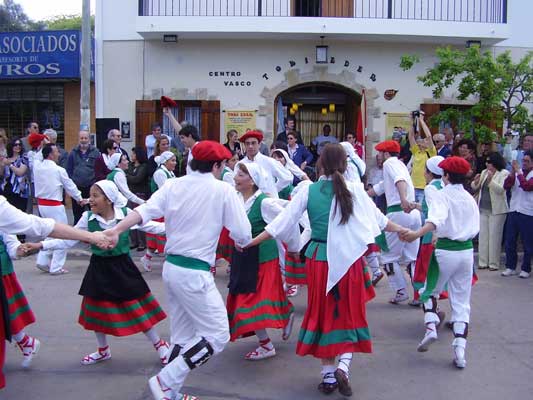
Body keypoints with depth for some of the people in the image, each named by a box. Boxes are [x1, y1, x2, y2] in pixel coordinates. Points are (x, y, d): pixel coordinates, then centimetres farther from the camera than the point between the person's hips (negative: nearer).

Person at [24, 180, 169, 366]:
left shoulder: (126, 213, -13)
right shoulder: (88, 218, -8)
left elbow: (149, 226, -5)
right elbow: (68, 240, -3)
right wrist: (40, 245, -11)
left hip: (122, 267, -3)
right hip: (99, 269, 3)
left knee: (137, 308, 2)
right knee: (98, 310, 15)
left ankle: (159, 344, 23)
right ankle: (103, 350, 38)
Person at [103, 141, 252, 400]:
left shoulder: (173, 186, 4)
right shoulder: (223, 190, -8)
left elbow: (146, 210, -12)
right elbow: (243, 235, -9)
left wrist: (116, 230, -21)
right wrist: (240, 242, 13)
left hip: (171, 267, 7)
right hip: (195, 273, -7)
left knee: (181, 336, 19)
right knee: (217, 335, 1)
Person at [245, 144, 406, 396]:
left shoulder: (308, 190, -2)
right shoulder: (355, 190, -3)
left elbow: (283, 222, -2)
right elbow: (378, 219, 7)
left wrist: (250, 242, 6)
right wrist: (403, 231, 24)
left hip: (319, 259, 1)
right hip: (349, 259, -1)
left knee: (323, 314, 13)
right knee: (350, 313, 14)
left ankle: (328, 375, 19)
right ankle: (344, 364, -3)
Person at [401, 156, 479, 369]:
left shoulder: (443, 194, -9)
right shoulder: (470, 198, 8)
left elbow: (436, 220, -29)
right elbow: (475, 229, 12)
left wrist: (417, 234, -43)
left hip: (445, 251, -5)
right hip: (467, 251, 5)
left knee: (430, 291, 18)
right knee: (461, 301, 9)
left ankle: (431, 327, -2)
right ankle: (460, 348, 5)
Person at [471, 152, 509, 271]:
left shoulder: (504, 174, -5)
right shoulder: (484, 172, 13)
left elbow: (501, 190, -17)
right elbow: (475, 188, 13)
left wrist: (490, 180, -28)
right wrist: (476, 182, -8)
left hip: (497, 210, -6)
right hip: (483, 209, 6)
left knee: (494, 237, -3)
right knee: (483, 235, 7)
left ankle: (494, 263, 4)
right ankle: (483, 262, 13)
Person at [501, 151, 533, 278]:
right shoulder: (516, 173, 9)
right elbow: (506, 186, -1)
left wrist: (518, 172, -15)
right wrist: (512, 172, -13)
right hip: (513, 211, 4)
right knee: (509, 242, 7)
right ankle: (510, 267, 17)